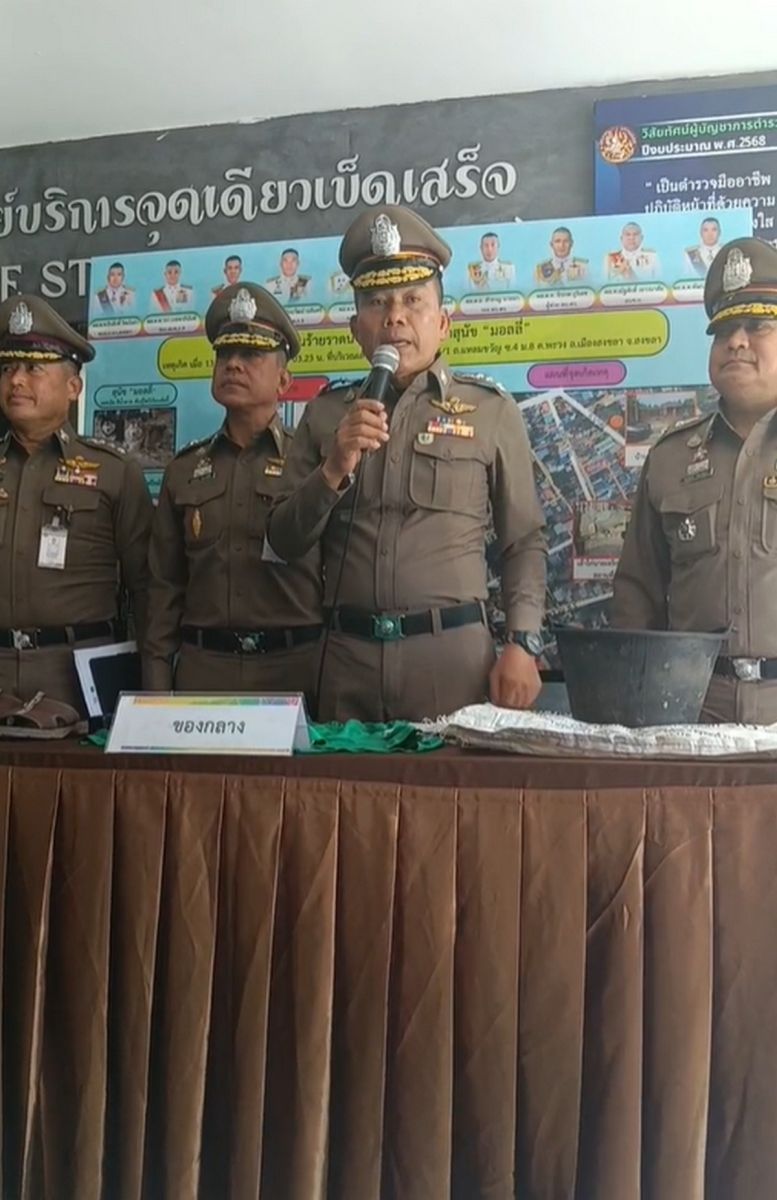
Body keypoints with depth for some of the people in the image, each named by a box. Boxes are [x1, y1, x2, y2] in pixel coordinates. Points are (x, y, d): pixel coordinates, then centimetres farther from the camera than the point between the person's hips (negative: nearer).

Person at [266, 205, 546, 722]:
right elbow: (284, 542, 7)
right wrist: (335, 470, -8)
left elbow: (525, 542, 4)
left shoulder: (492, 410, 5)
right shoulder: (326, 414, 10)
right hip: (348, 655, 2)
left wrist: (523, 643, -7)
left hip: (453, 652, -2)